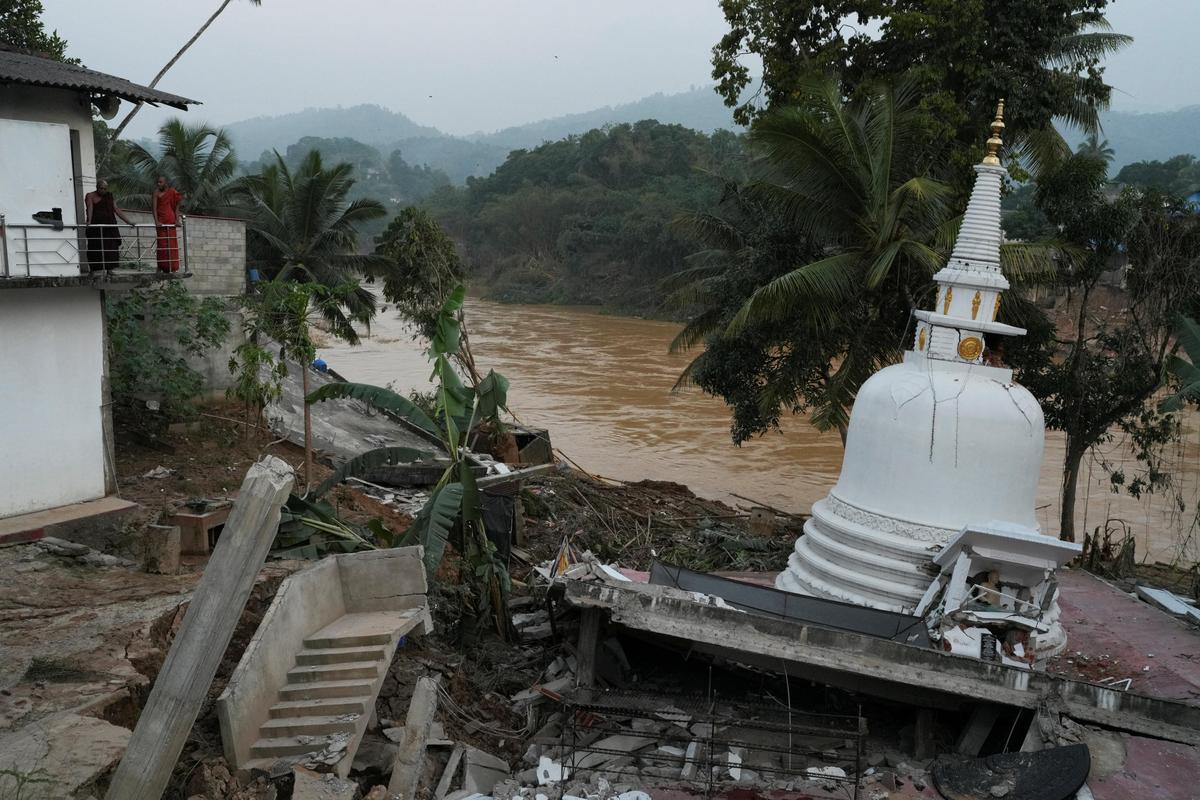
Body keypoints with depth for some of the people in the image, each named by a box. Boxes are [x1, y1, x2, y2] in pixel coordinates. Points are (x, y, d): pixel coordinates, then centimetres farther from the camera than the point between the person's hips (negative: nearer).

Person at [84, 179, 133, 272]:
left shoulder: (110, 197, 14)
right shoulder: (90, 196, 3)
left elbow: (116, 210, 11)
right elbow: (89, 208, -13)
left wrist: (128, 221, 3)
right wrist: (89, 221, -28)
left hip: (110, 227, 4)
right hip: (96, 227, -3)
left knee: (110, 248, -2)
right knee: (95, 249, -3)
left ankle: (109, 270, 4)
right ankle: (92, 271, 2)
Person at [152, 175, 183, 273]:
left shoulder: (172, 192, 2)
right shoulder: (157, 192, -2)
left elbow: (176, 207, 5)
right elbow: (154, 208, -9)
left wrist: (177, 220, -5)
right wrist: (156, 221, -20)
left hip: (171, 221, 1)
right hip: (160, 222, -1)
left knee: (172, 243, 3)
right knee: (162, 244, -1)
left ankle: (173, 267, 10)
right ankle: (162, 267, 4)